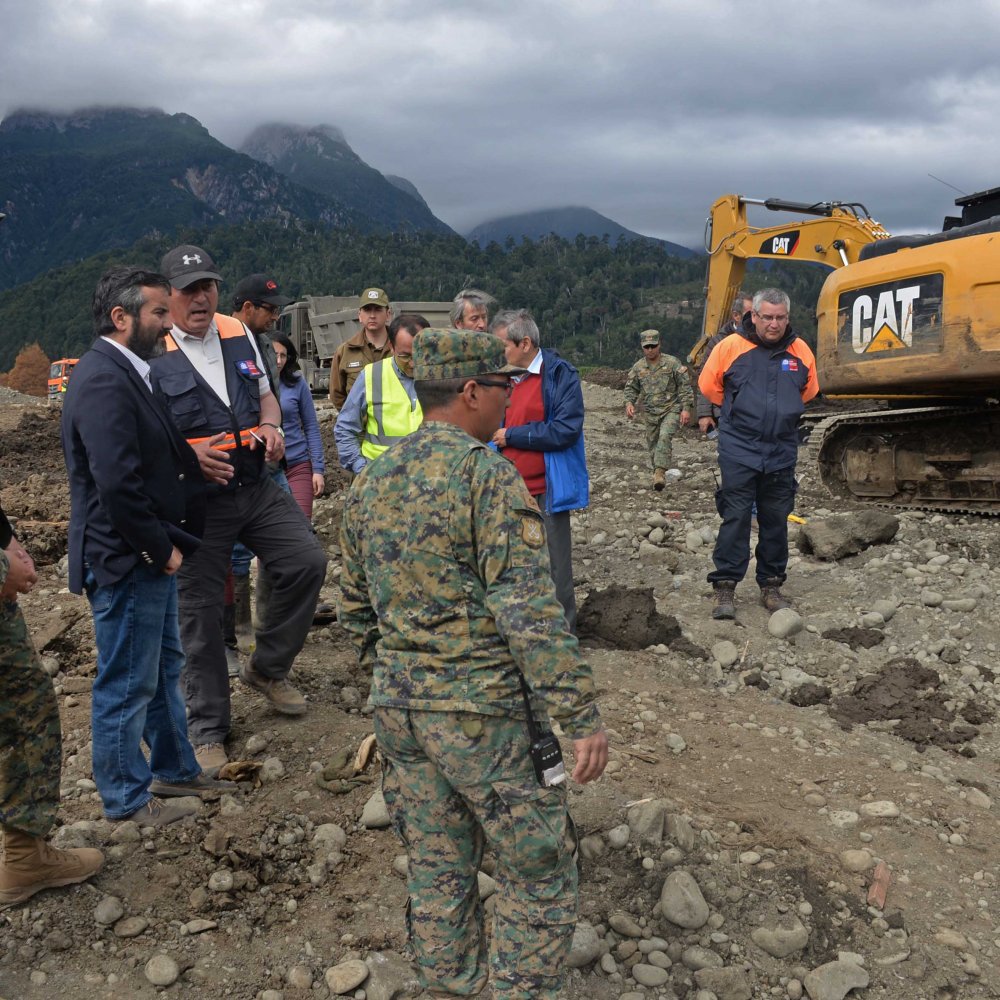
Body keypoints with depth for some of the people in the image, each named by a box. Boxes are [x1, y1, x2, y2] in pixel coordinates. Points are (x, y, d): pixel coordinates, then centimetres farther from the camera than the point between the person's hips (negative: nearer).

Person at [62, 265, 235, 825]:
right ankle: (128, 797, 22)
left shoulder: (129, 373, 11)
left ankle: (175, 770, 38)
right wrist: (162, 550, -18)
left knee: (165, 669, 21)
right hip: (126, 562, -10)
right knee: (127, 684, 6)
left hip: (152, 558, 10)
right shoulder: (103, 381, -21)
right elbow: (117, 482, -28)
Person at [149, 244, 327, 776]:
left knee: (307, 560, -6)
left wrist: (270, 426, 0)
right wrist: (187, 457, -25)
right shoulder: (152, 353, -10)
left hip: (257, 487, 5)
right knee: (200, 613, 3)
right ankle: (207, 731, 19)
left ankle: (266, 667, 18)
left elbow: (265, 394, 21)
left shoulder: (239, 334, 8)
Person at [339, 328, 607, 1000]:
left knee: (437, 870, 18)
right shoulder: (489, 476, -15)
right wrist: (582, 716, -18)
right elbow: (531, 611, -21)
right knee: (537, 875, 8)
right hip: (484, 713, -7)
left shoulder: (370, 484, 8)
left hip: (399, 710, 7)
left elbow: (357, 611, 15)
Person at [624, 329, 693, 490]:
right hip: (651, 413, 5)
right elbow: (631, 387, 15)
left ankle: (660, 472, -29)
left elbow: (684, 385, -4)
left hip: (671, 409, -4)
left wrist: (686, 408, -10)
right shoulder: (638, 367, 3)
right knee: (652, 444, 9)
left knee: (665, 437, -26)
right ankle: (657, 473, 27)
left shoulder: (672, 363, -7)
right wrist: (629, 403, -5)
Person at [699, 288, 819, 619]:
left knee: (776, 522, 9)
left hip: (782, 452, 3)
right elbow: (708, 385, 8)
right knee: (735, 518, -4)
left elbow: (809, 390, 21)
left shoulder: (800, 351, 4)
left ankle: (771, 586, 20)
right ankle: (725, 587, 3)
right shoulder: (731, 346, -5)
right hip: (739, 451, -3)